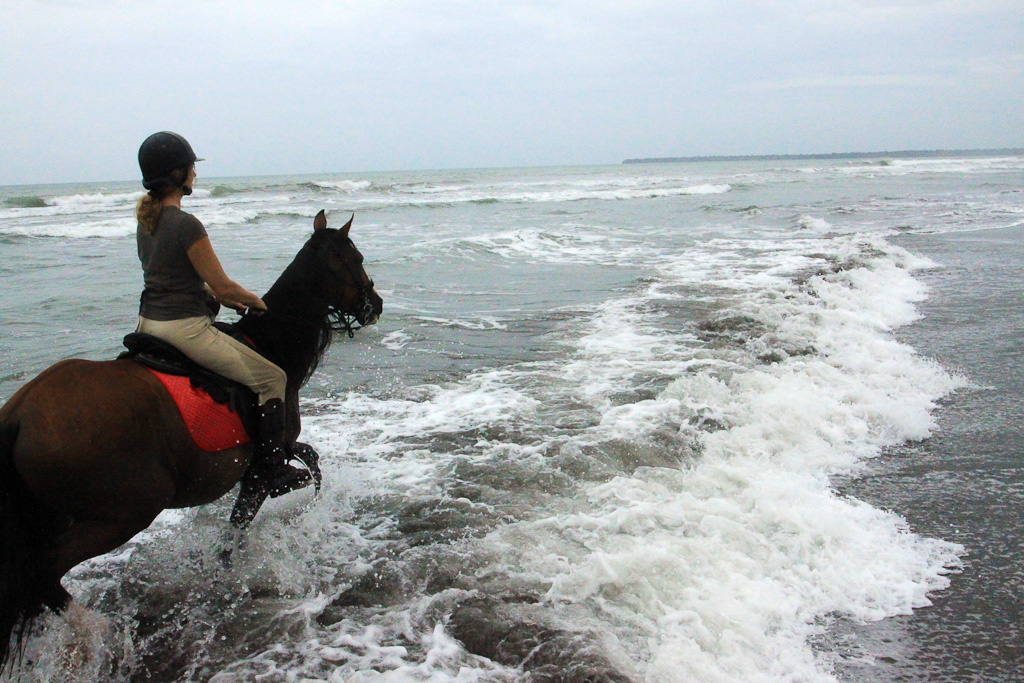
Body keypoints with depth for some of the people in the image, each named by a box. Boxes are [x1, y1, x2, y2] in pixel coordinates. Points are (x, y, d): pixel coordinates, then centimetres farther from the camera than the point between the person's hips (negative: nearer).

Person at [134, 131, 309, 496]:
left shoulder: (146, 220, 9)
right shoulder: (186, 224, -19)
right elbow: (222, 286, -15)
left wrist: (228, 300, 16)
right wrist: (254, 301, 5)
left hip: (148, 323, 10)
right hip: (185, 328, -9)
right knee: (271, 379, 0)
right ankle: (273, 471, 2)